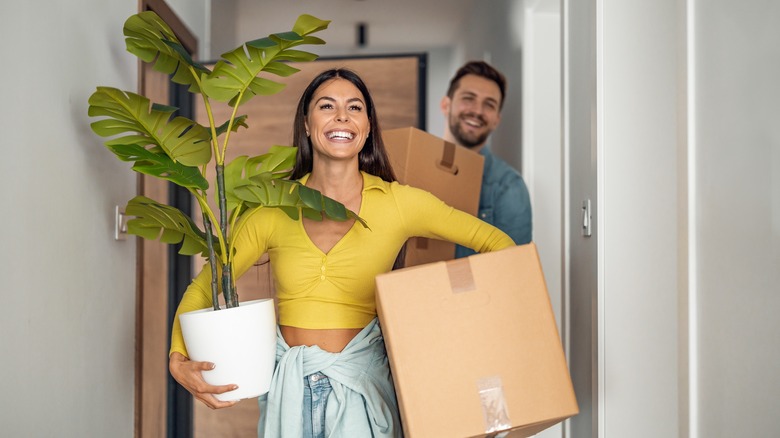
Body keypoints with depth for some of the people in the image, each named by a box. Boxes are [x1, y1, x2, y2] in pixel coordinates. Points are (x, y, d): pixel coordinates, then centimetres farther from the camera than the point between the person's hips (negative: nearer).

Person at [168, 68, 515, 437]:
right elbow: (202, 288, 4)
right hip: (288, 387, 1)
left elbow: (496, 242, 1)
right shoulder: (273, 208, -2)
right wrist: (179, 361, -12)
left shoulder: (397, 203, -5)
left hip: (361, 382, -1)